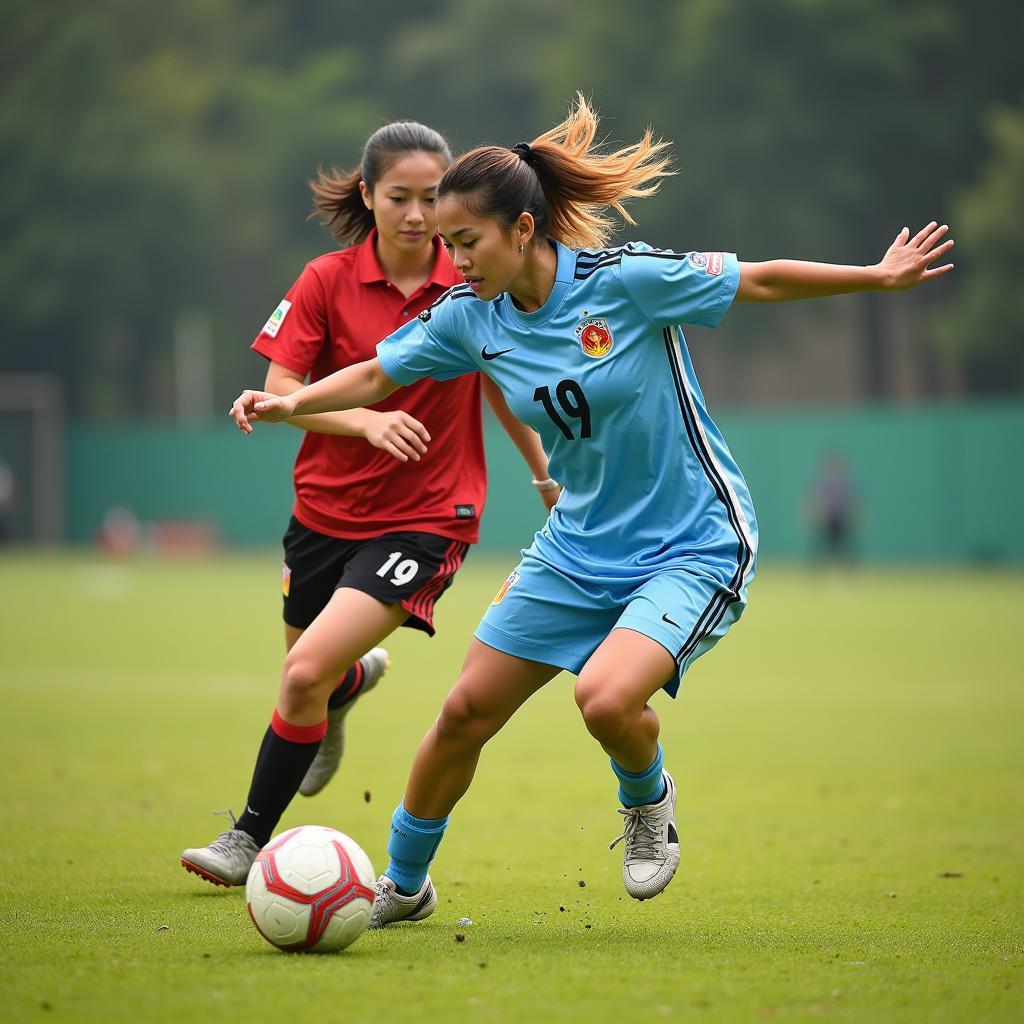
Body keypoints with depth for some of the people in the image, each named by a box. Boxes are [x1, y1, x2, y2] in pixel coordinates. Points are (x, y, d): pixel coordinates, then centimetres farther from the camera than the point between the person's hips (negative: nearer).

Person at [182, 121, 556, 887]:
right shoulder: (328, 282, -6)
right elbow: (280, 391, -8)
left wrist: (550, 480, 15)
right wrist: (366, 421, -23)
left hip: (427, 516, -3)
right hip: (326, 508, 3)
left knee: (306, 675, -17)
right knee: (309, 676, 17)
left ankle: (251, 838, 1)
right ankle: (357, 678, 56)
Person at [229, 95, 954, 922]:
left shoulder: (625, 280, -20)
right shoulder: (469, 318, -4)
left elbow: (759, 281, -11)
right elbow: (376, 375, 8)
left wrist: (882, 276, -12)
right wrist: (289, 403, -8)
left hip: (692, 545, -6)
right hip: (578, 548, 6)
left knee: (606, 698, -29)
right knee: (467, 710, 3)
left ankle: (648, 798, 7)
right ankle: (403, 884, 24)